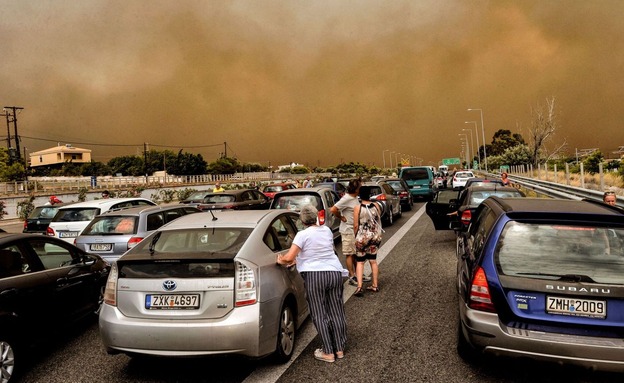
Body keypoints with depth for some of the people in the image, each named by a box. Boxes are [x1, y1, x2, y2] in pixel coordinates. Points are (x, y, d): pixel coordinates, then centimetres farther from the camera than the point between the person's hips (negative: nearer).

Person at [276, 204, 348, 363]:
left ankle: (328, 352, 9)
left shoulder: (303, 234, -9)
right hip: (335, 272, 6)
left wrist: (281, 261, 6)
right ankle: (340, 349, 22)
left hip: (314, 275, -5)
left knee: (320, 315, 5)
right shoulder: (327, 230, 10)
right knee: (337, 312, 13)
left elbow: (289, 257, -17)